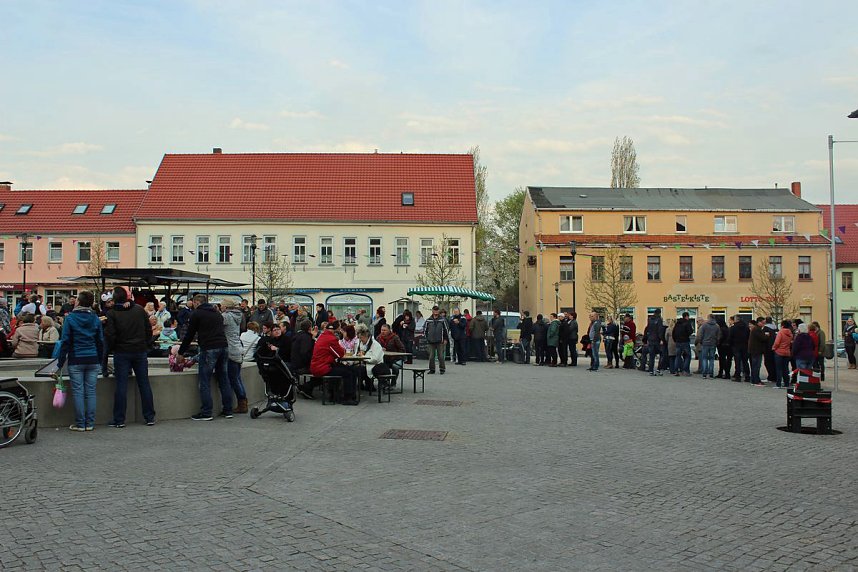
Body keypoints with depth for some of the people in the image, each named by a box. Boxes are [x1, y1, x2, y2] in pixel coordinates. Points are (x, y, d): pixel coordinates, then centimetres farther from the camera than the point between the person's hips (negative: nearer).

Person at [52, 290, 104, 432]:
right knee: (91, 391, 6)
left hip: (76, 360, -3)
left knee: (78, 392, 2)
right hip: (93, 360, 3)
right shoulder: (95, 319, 5)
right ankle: (90, 423, 8)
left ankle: (80, 424, 5)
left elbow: (65, 342, -5)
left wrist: (60, 363, 1)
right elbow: (101, 342, 9)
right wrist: (100, 361, 17)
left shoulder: (70, 318, -5)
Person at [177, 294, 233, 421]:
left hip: (209, 349, -7)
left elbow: (189, 335, 6)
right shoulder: (216, 312, 23)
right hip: (223, 346, 7)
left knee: (205, 381, -2)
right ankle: (228, 410, 13)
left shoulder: (197, 314, 3)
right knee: (224, 379, 11)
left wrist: (181, 352, 17)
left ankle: (206, 413, -4)